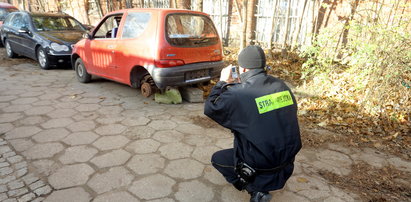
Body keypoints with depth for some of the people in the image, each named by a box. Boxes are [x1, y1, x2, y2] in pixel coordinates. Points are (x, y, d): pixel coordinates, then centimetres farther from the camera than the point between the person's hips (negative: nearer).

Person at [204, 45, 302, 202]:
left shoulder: (238, 94, -22)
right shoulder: (282, 85, -4)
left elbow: (210, 108, -11)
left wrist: (223, 82, 2)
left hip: (263, 168, -6)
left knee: (217, 158, 17)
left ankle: (255, 189, 4)